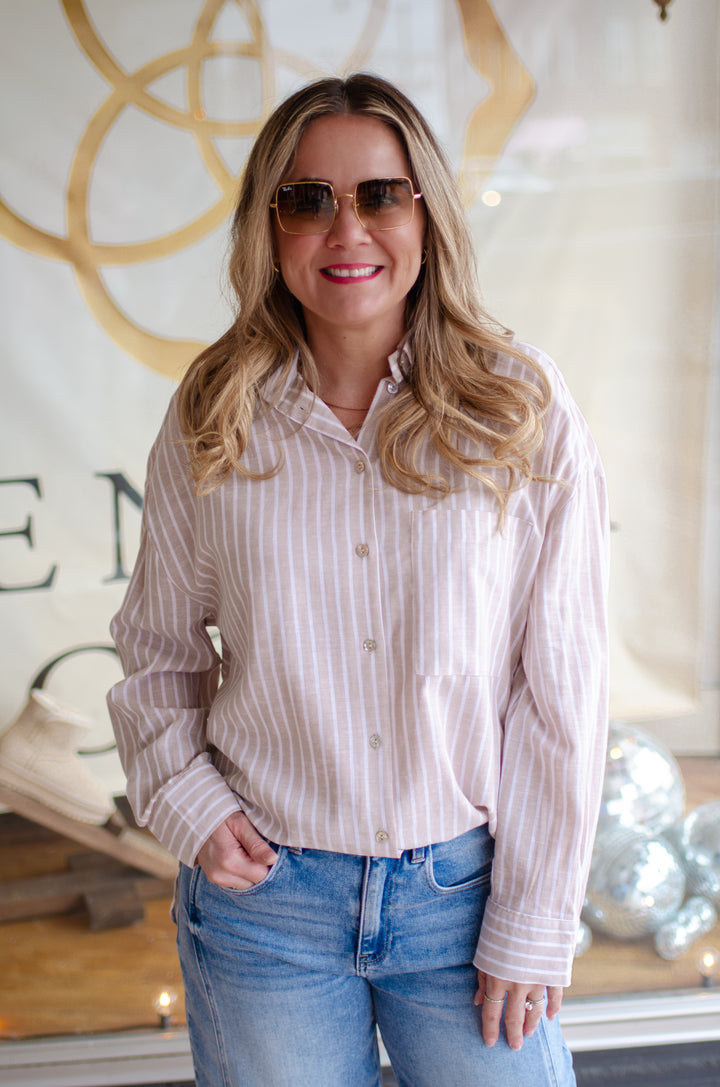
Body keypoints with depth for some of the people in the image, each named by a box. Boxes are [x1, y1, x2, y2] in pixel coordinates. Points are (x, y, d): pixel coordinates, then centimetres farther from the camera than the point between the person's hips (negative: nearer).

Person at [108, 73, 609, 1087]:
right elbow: (157, 646, 9)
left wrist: (533, 925, -5)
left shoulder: (525, 413, -8)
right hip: (261, 892, 1)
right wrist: (187, 799, -6)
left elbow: (561, 688, -7)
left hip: (465, 886, -1)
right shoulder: (212, 421, -3)